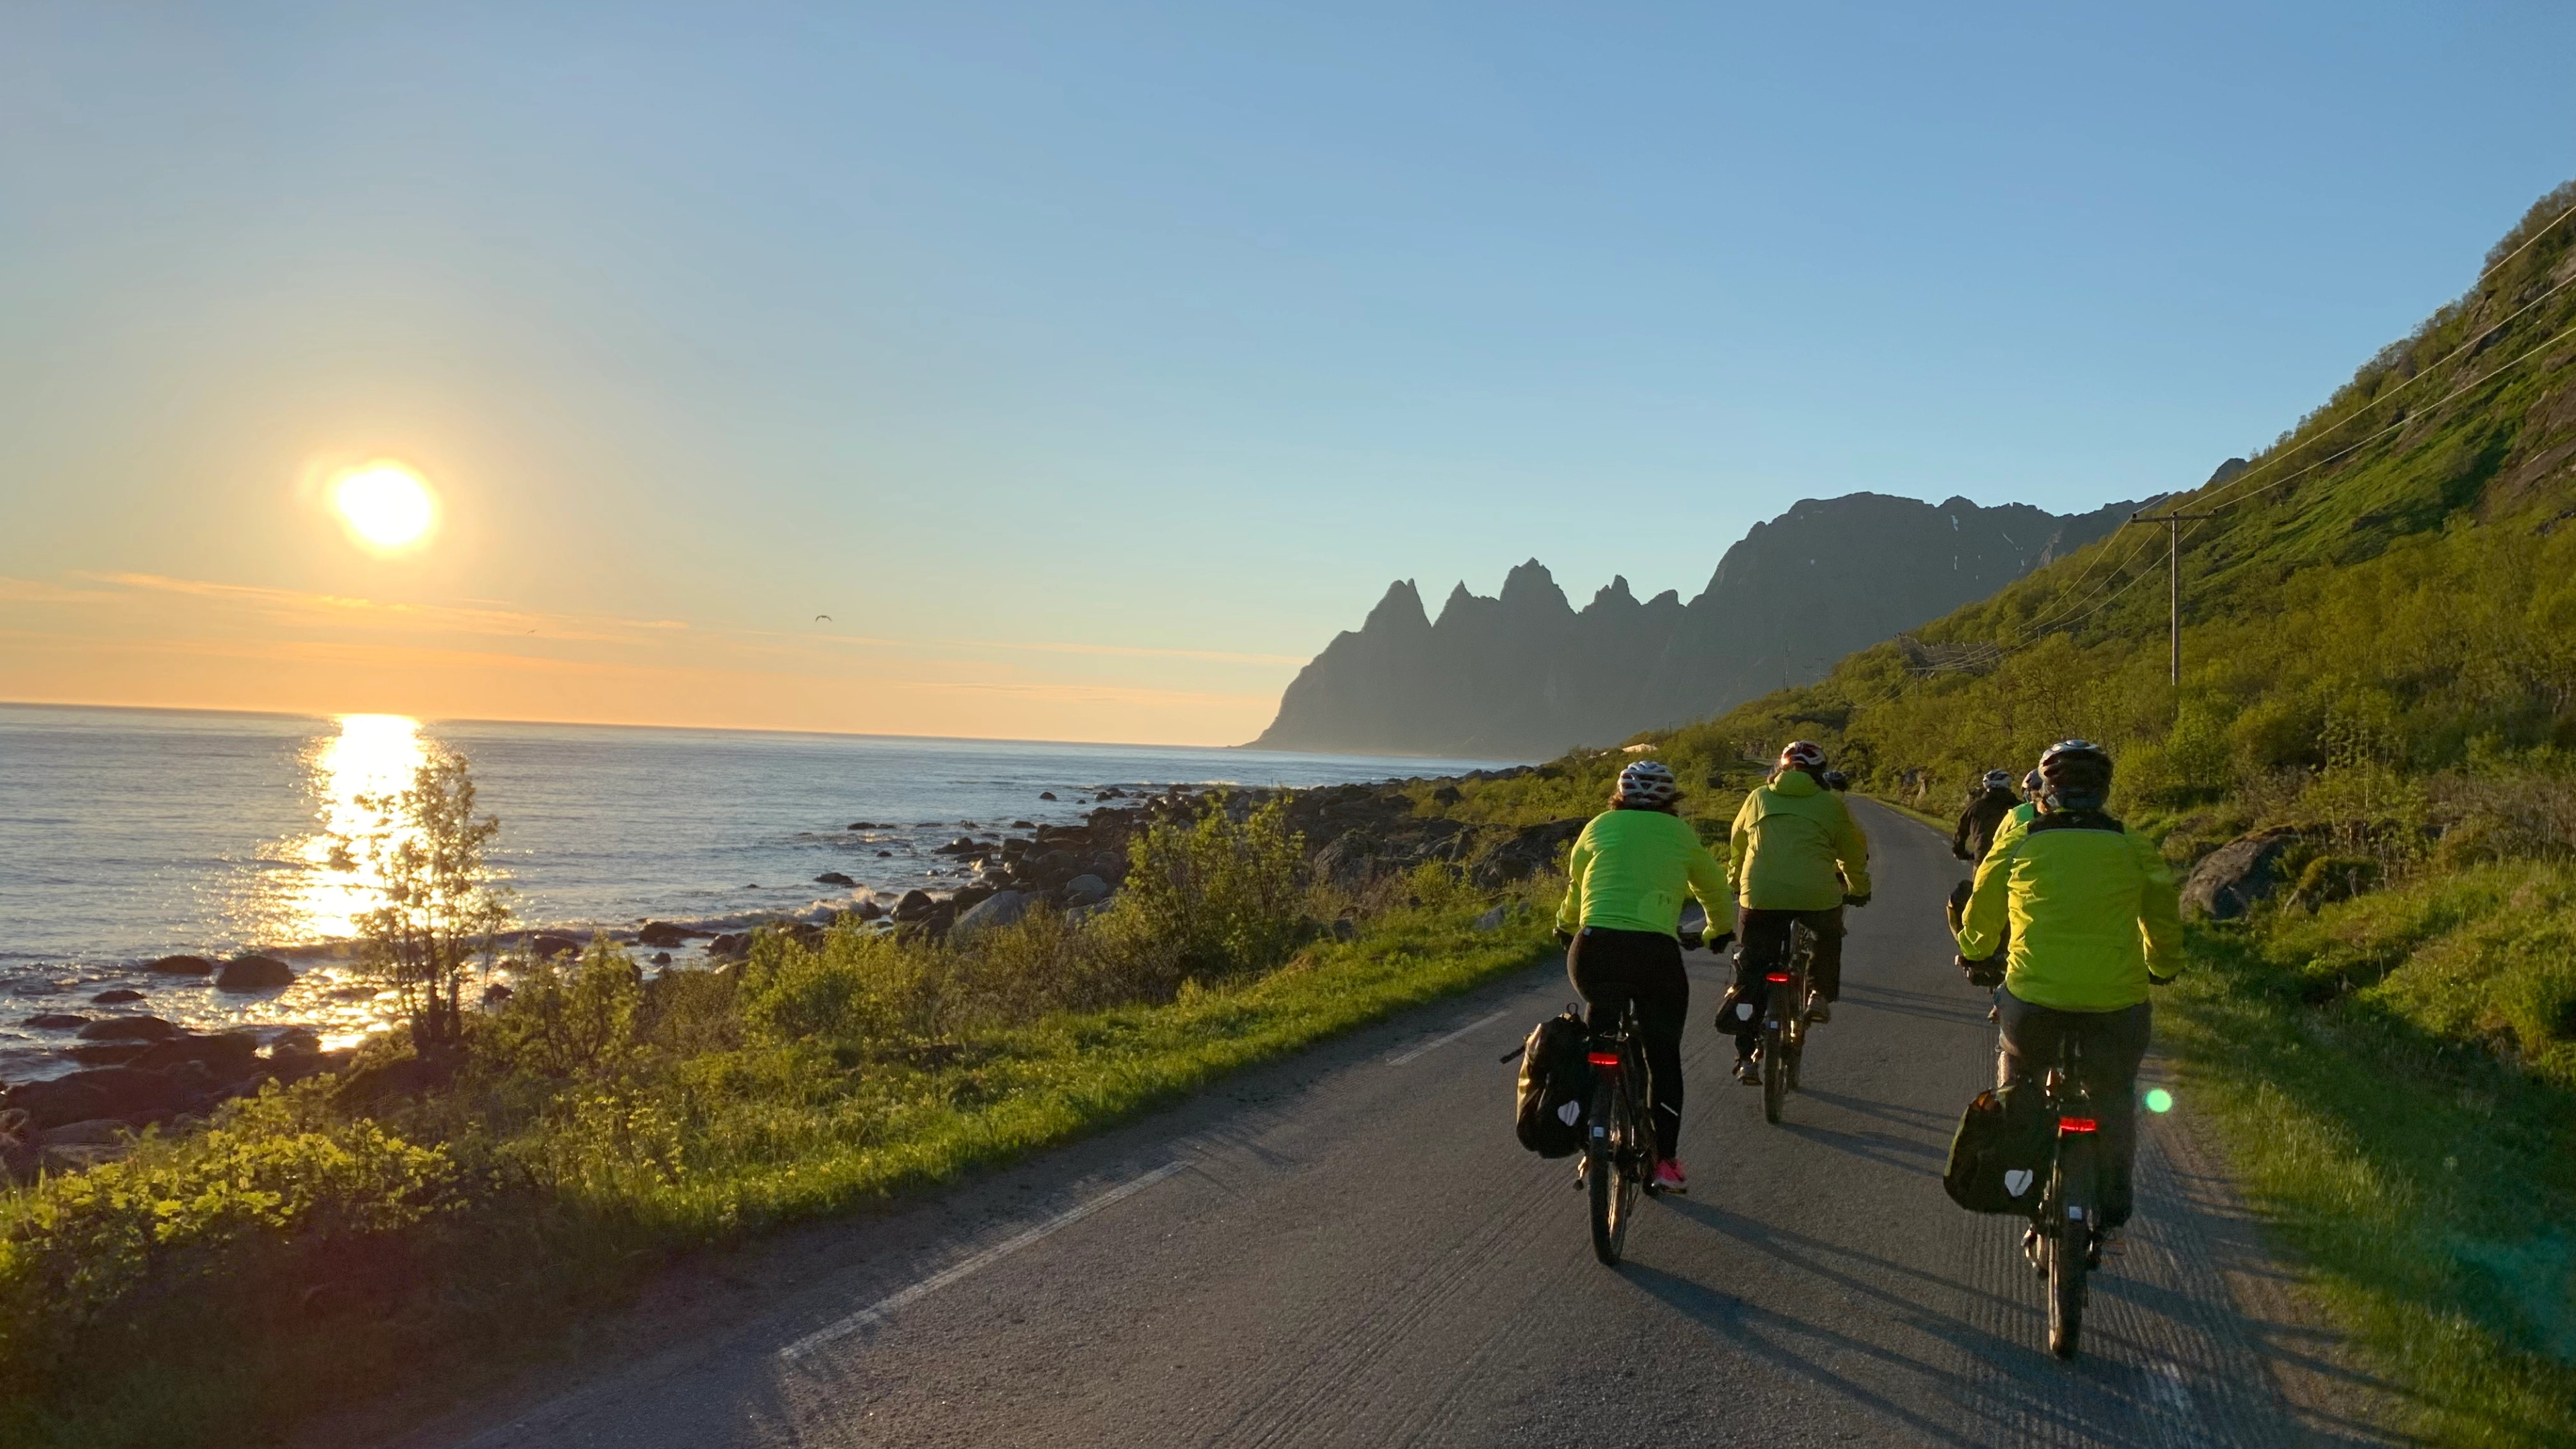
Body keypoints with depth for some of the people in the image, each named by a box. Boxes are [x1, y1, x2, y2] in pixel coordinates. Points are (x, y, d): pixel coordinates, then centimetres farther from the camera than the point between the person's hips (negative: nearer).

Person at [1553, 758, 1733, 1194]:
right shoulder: (1680, 834, 17)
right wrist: (1720, 931, 50)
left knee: (1600, 1013, 26)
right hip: (1656, 952, 0)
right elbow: (1715, 889, 31)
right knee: (1663, 1056, 14)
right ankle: (1666, 1161, 14)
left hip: (1594, 946, 0)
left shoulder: (1600, 826, 18)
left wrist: (1567, 929, 48)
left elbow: (1574, 888, 29)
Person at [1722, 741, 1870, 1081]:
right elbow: (1854, 851, 19)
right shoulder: (1830, 804, 12)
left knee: (1752, 973, 9)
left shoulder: (1759, 797, 17)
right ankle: (1822, 997, 25)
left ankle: (1746, 1058, 5)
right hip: (1816, 895, -1)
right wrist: (1858, 889, 37)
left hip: (1759, 897, 1)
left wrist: (1736, 883, 42)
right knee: (1829, 937, 34)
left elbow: (1736, 845, 26)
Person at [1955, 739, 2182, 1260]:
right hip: (2117, 997, 1)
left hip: (2034, 992, -1)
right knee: (2112, 1096, 21)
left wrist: (1974, 957, 35)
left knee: (2018, 1074, 27)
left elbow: (1982, 911, 15)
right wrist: (2163, 967, 38)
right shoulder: (2135, 850, 5)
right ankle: (2112, 1203, 25)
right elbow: (2164, 919, 18)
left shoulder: (2017, 842, 3)